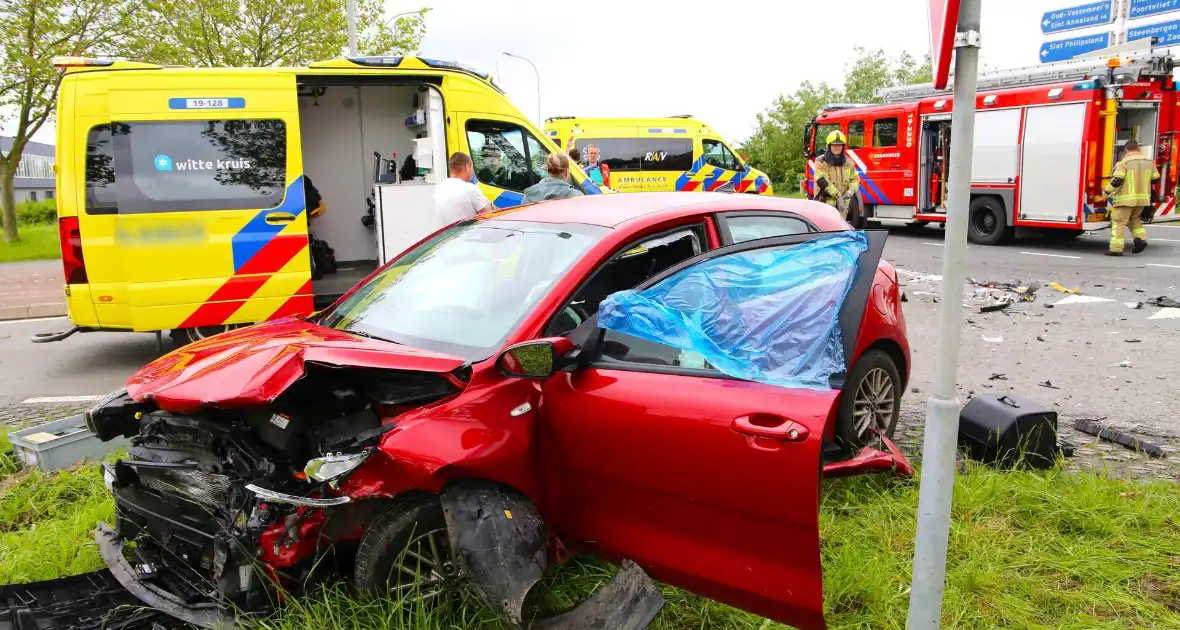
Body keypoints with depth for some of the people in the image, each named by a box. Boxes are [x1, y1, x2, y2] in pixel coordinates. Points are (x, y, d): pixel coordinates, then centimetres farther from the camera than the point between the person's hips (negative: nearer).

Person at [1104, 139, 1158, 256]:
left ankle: (1116, 248, -7)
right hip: (1143, 198, 6)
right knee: (1135, 219, 25)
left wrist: (1107, 191, -4)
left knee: (1118, 222, -2)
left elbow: (1117, 180, -17)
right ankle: (1141, 238, 7)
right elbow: (1155, 179, 16)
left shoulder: (1124, 162, -10)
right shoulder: (1149, 161, 10)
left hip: (1126, 199, -6)